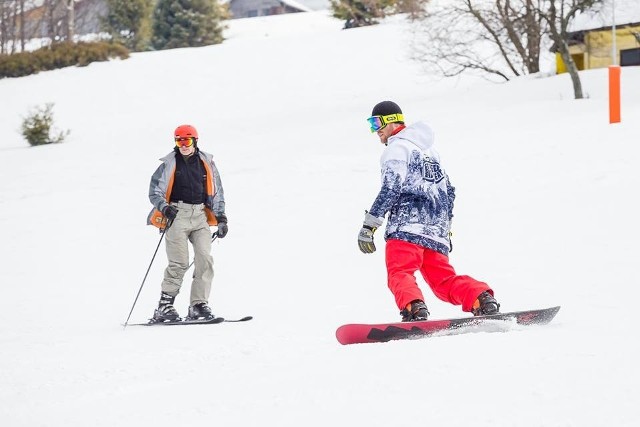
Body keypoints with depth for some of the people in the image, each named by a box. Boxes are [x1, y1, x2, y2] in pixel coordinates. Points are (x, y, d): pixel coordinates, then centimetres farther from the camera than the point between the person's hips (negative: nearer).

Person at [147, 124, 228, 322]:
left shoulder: (206, 163, 12)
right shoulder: (169, 164, 4)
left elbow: (216, 192, 18)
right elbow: (155, 192, 2)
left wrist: (221, 217, 10)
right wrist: (165, 208, -16)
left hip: (200, 216, 3)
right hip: (176, 215, -3)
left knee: (205, 258, -12)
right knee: (179, 263, -12)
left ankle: (199, 304, -7)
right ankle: (164, 307, -7)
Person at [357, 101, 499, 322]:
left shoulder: (397, 148, 3)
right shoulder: (429, 150, 29)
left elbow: (390, 188, -10)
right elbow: (448, 191, 29)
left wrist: (369, 225, -12)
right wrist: (446, 227, 34)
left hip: (407, 227, -8)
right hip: (436, 231, 8)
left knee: (399, 274, -19)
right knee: (444, 280, 5)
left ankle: (415, 309, -45)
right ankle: (482, 298, -16)